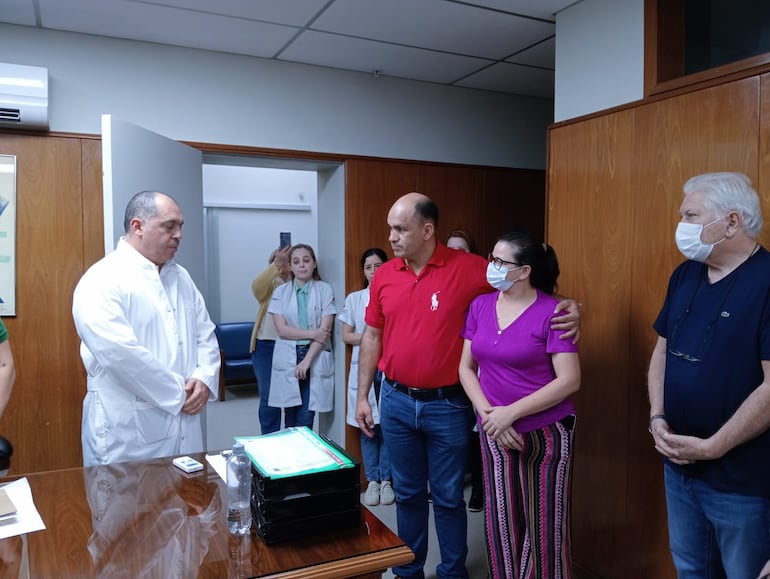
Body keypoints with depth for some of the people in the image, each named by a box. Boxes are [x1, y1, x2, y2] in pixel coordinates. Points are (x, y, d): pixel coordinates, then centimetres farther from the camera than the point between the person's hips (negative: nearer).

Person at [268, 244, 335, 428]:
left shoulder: (324, 290, 1)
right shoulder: (280, 292, 5)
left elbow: (325, 329, -6)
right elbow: (281, 329, -3)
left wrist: (307, 360, -12)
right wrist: (312, 333, -13)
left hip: (315, 359, -1)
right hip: (288, 359, 1)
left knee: (306, 419, -3)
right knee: (291, 417, 5)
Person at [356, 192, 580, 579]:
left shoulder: (467, 268, -12)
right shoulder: (384, 275, 1)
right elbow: (372, 336, 7)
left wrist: (568, 305, -25)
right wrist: (362, 395, 8)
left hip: (448, 404, -3)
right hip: (396, 402, 4)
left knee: (448, 497, 12)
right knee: (407, 494, 19)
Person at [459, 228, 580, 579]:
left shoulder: (551, 311, -12)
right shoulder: (480, 305, 3)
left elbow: (569, 381, -16)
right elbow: (466, 368, 6)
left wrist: (510, 412, -18)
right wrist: (487, 413, -9)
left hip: (545, 433, -4)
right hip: (494, 434, 4)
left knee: (544, 525, 8)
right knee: (500, 522, 13)